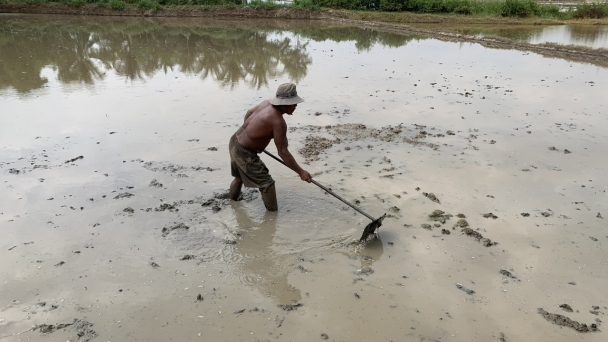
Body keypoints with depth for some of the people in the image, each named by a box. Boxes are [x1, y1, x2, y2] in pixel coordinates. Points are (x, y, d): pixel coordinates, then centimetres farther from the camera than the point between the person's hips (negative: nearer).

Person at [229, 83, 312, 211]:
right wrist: (301, 172, -17)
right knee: (267, 184, -1)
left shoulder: (267, 103, -1)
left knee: (240, 176, 33)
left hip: (234, 142, 10)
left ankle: (232, 200, 55)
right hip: (245, 153, -10)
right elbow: (282, 152, -23)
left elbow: (249, 112, 18)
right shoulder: (278, 122, -26)